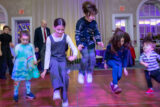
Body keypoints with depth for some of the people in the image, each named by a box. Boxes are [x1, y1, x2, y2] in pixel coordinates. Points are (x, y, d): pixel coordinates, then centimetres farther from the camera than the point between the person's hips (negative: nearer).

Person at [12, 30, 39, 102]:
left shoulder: (31, 46, -2)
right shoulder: (18, 46, -7)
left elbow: (33, 54, 2)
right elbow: (15, 55, -7)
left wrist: (35, 60, -10)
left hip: (28, 66, 2)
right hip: (19, 66, -2)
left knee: (28, 79, 15)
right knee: (17, 80, 6)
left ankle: (28, 93, 31)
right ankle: (15, 94, 24)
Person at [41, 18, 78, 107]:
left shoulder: (66, 37, -5)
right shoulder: (50, 38, -7)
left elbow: (74, 49, -6)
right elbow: (47, 54, -4)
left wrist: (74, 56, -32)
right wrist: (45, 69, -4)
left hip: (62, 59, 1)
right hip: (53, 59, -1)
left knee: (64, 77, -13)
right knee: (54, 66, -36)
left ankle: (64, 99, 8)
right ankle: (56, 90, -43)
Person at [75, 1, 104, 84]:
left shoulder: (94, 22, -1)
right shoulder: (80, 22, -14)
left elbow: (96, 33, 9)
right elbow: (77, 34, -13)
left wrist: (98, 41, -7)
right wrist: (79, 44, -25)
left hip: (91, 43, 4)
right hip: (83, 42, -4)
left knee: (92, 57, -4)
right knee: (85, 56, -21)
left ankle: (89, 73, 18)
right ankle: (81, 74, -2)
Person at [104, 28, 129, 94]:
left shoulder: (125, 47, -22)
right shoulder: (110, 45, -28)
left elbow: (125, 58, -7)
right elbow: (106, 54, -8)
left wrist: (125, 68, -2)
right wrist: (105, 63, 2)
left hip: (119, 61, 3)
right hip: (110, 60, -2)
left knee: (119, 75, -12)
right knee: (115, 67, -34)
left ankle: (112, 83, 22)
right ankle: (115, 86, -31)